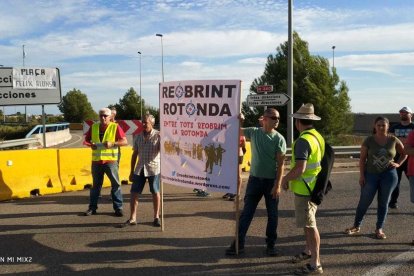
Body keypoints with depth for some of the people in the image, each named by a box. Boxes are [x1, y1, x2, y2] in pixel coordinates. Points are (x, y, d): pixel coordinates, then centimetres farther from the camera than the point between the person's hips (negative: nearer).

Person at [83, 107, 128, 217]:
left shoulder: (115, 127, -2)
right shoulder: (94, 127, 8)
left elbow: (125, 141, -7)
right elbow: (86, 140, 17)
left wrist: (112, 143, -21)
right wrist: (90, 145, -5)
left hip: (110, 160, -3)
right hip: (96, 160, 3)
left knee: (116, 184, 0)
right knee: (96, 185, 13)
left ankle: (118, 208, 9)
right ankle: (92, 207, 22)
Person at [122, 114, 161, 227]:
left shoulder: (158, 135, -4)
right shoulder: (138, 136, 9)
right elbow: (135, 154, 13)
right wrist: (132, 171, 13)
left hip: (153, 168, -4)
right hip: (139, 168, 4)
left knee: (155, 192, 5)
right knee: (134, 192, 1)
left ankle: (156, 217, 18)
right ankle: (132, 218, 10)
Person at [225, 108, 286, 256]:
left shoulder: (279, 139, -7)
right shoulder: (253, 132, -1)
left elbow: (281, 164, -9)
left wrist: (277, 185, -14)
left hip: (271, 181, -1)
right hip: (254, 179, 2)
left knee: (272, 215, 7)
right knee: (246, 212, 6)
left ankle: (271, 245, 22)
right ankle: (239, 243, 15)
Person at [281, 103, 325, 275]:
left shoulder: (303, 140, -21)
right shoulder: (317, 136, 9)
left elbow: (299, 169, -29)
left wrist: (285, 178, -12)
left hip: (305, 189, -10)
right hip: (313, 186, 10)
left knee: (309, 225, -2)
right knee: (307, 221, 23)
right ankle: (309, 251, 39)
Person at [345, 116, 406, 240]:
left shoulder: (393, 140, -1)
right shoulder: (369, 140, -5)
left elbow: (404, 153, 13)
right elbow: (362, 158, -4)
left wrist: (398, 164, -3)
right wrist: (362, 175, -9)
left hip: (389, 175, 1)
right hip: (371, 175, -1)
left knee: (383, 203, 8)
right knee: (364, 201, 5)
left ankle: (379, 229, 19)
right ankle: (356, 226, 19)